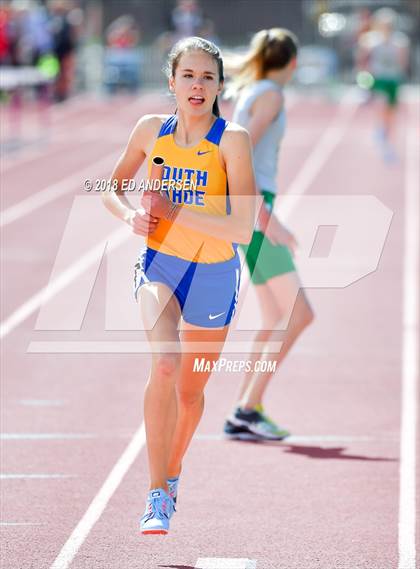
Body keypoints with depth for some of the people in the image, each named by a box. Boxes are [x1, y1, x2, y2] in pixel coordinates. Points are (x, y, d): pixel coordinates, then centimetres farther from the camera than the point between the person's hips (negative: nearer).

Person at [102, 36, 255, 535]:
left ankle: (172, 473, 43)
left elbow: (242, 230, -22)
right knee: (165, 365, -25)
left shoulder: (232, 139, -15)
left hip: (213, 275, 0)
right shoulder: (152, 130, -5)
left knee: (190, 391, 14)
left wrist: (170, 211, -25)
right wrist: (131, 215, -10)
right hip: (159, 264, 1)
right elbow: (111, 189, 12)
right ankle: (157, 494, -22)